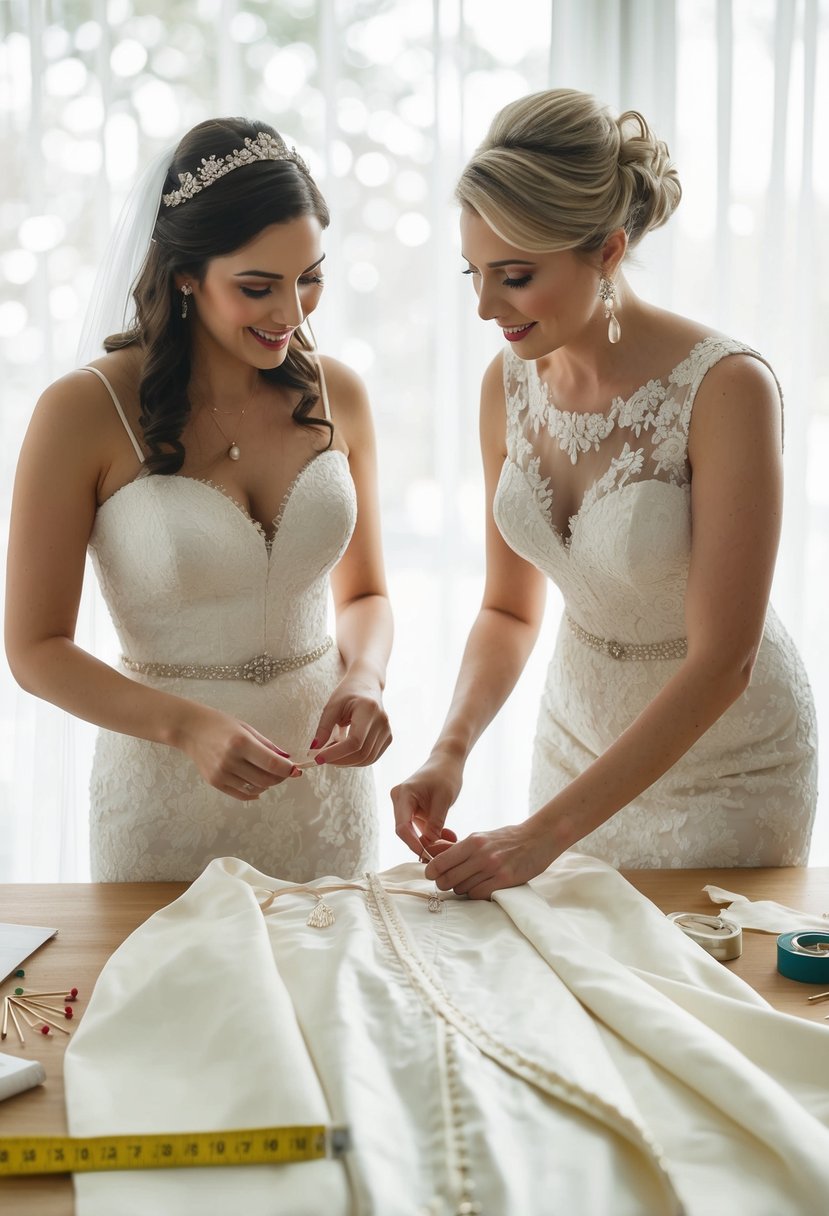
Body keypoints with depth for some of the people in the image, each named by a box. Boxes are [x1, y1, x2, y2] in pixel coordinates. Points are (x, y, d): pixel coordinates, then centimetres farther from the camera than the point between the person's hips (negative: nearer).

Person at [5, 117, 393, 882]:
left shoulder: (337, 396, -1)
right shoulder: (84, 414, -13)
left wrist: (363, 676, -12)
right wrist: (187, 725, -22)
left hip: (325, 778, 4)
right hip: (168, 798, -3)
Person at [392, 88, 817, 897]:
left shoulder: (727, 388, -25)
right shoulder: (510, 383, -8)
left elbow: (721, 662, -25)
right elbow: (509, 609, 1)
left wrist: (547, 832, -26)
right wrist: (451, 750, -16)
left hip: (725, 766, -5)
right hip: (578, 741, 5)